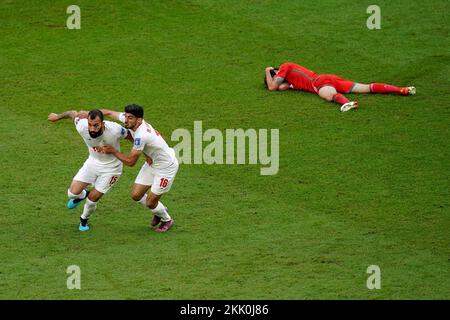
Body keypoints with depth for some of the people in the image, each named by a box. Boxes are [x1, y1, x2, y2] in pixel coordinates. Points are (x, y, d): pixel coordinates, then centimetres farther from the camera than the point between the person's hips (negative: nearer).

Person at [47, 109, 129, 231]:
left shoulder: (114, 130, -35)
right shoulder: (82, 127, -28)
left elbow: (131, 136, -15)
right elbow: (73, 113, -7)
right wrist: (58, 117, 14)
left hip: (111, 167, -3)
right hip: (93, 161, 3)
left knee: (93, 198, -2)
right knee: (73, 193, -4)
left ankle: (84, 220, 32)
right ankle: (83, 195, 35)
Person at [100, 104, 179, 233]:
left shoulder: (141, 136, -36)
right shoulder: (131, 121, -13)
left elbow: (130, 161, -27)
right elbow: (109, 112, 1)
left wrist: (113, 151, -18)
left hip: (166, 167, -8)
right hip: (152, 163, 8)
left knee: (150, 203, 1)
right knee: (136, 195, 8)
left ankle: (167, 220, 32)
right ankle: (159, 210, 35)